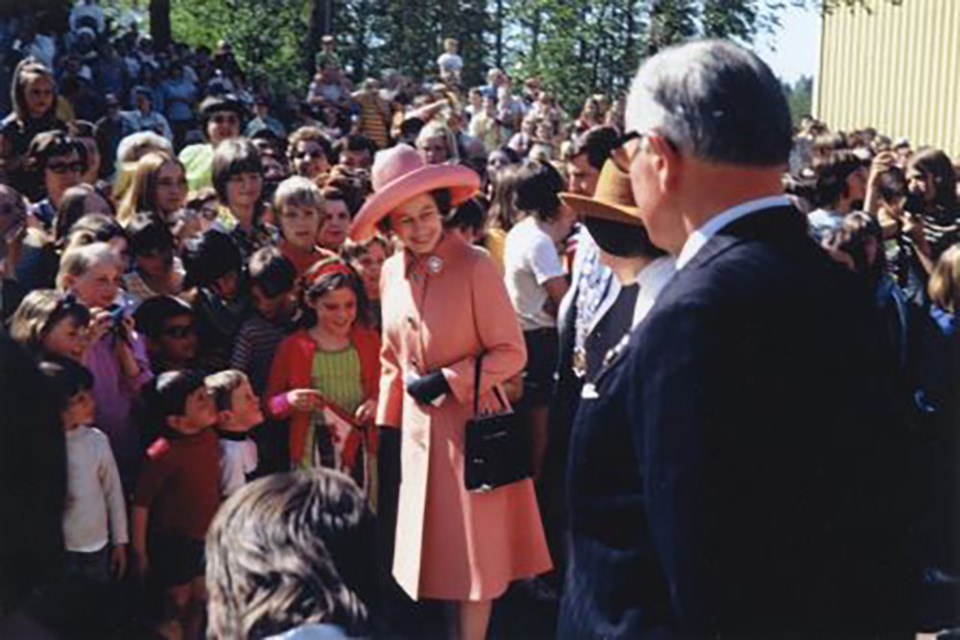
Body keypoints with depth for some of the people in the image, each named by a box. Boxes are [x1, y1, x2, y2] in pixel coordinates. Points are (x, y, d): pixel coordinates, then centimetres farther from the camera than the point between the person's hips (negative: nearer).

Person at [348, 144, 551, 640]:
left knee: (474, 552, 2)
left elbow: (511, 353, -12)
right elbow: (392, 362, 12)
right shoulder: (391, 273, 4)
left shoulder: (475, 265, -14)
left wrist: (445, 381, -16)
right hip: (419, 431, 5)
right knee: (436, 551, 13)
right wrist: (386, 432, 9)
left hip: (472, 426, -5)